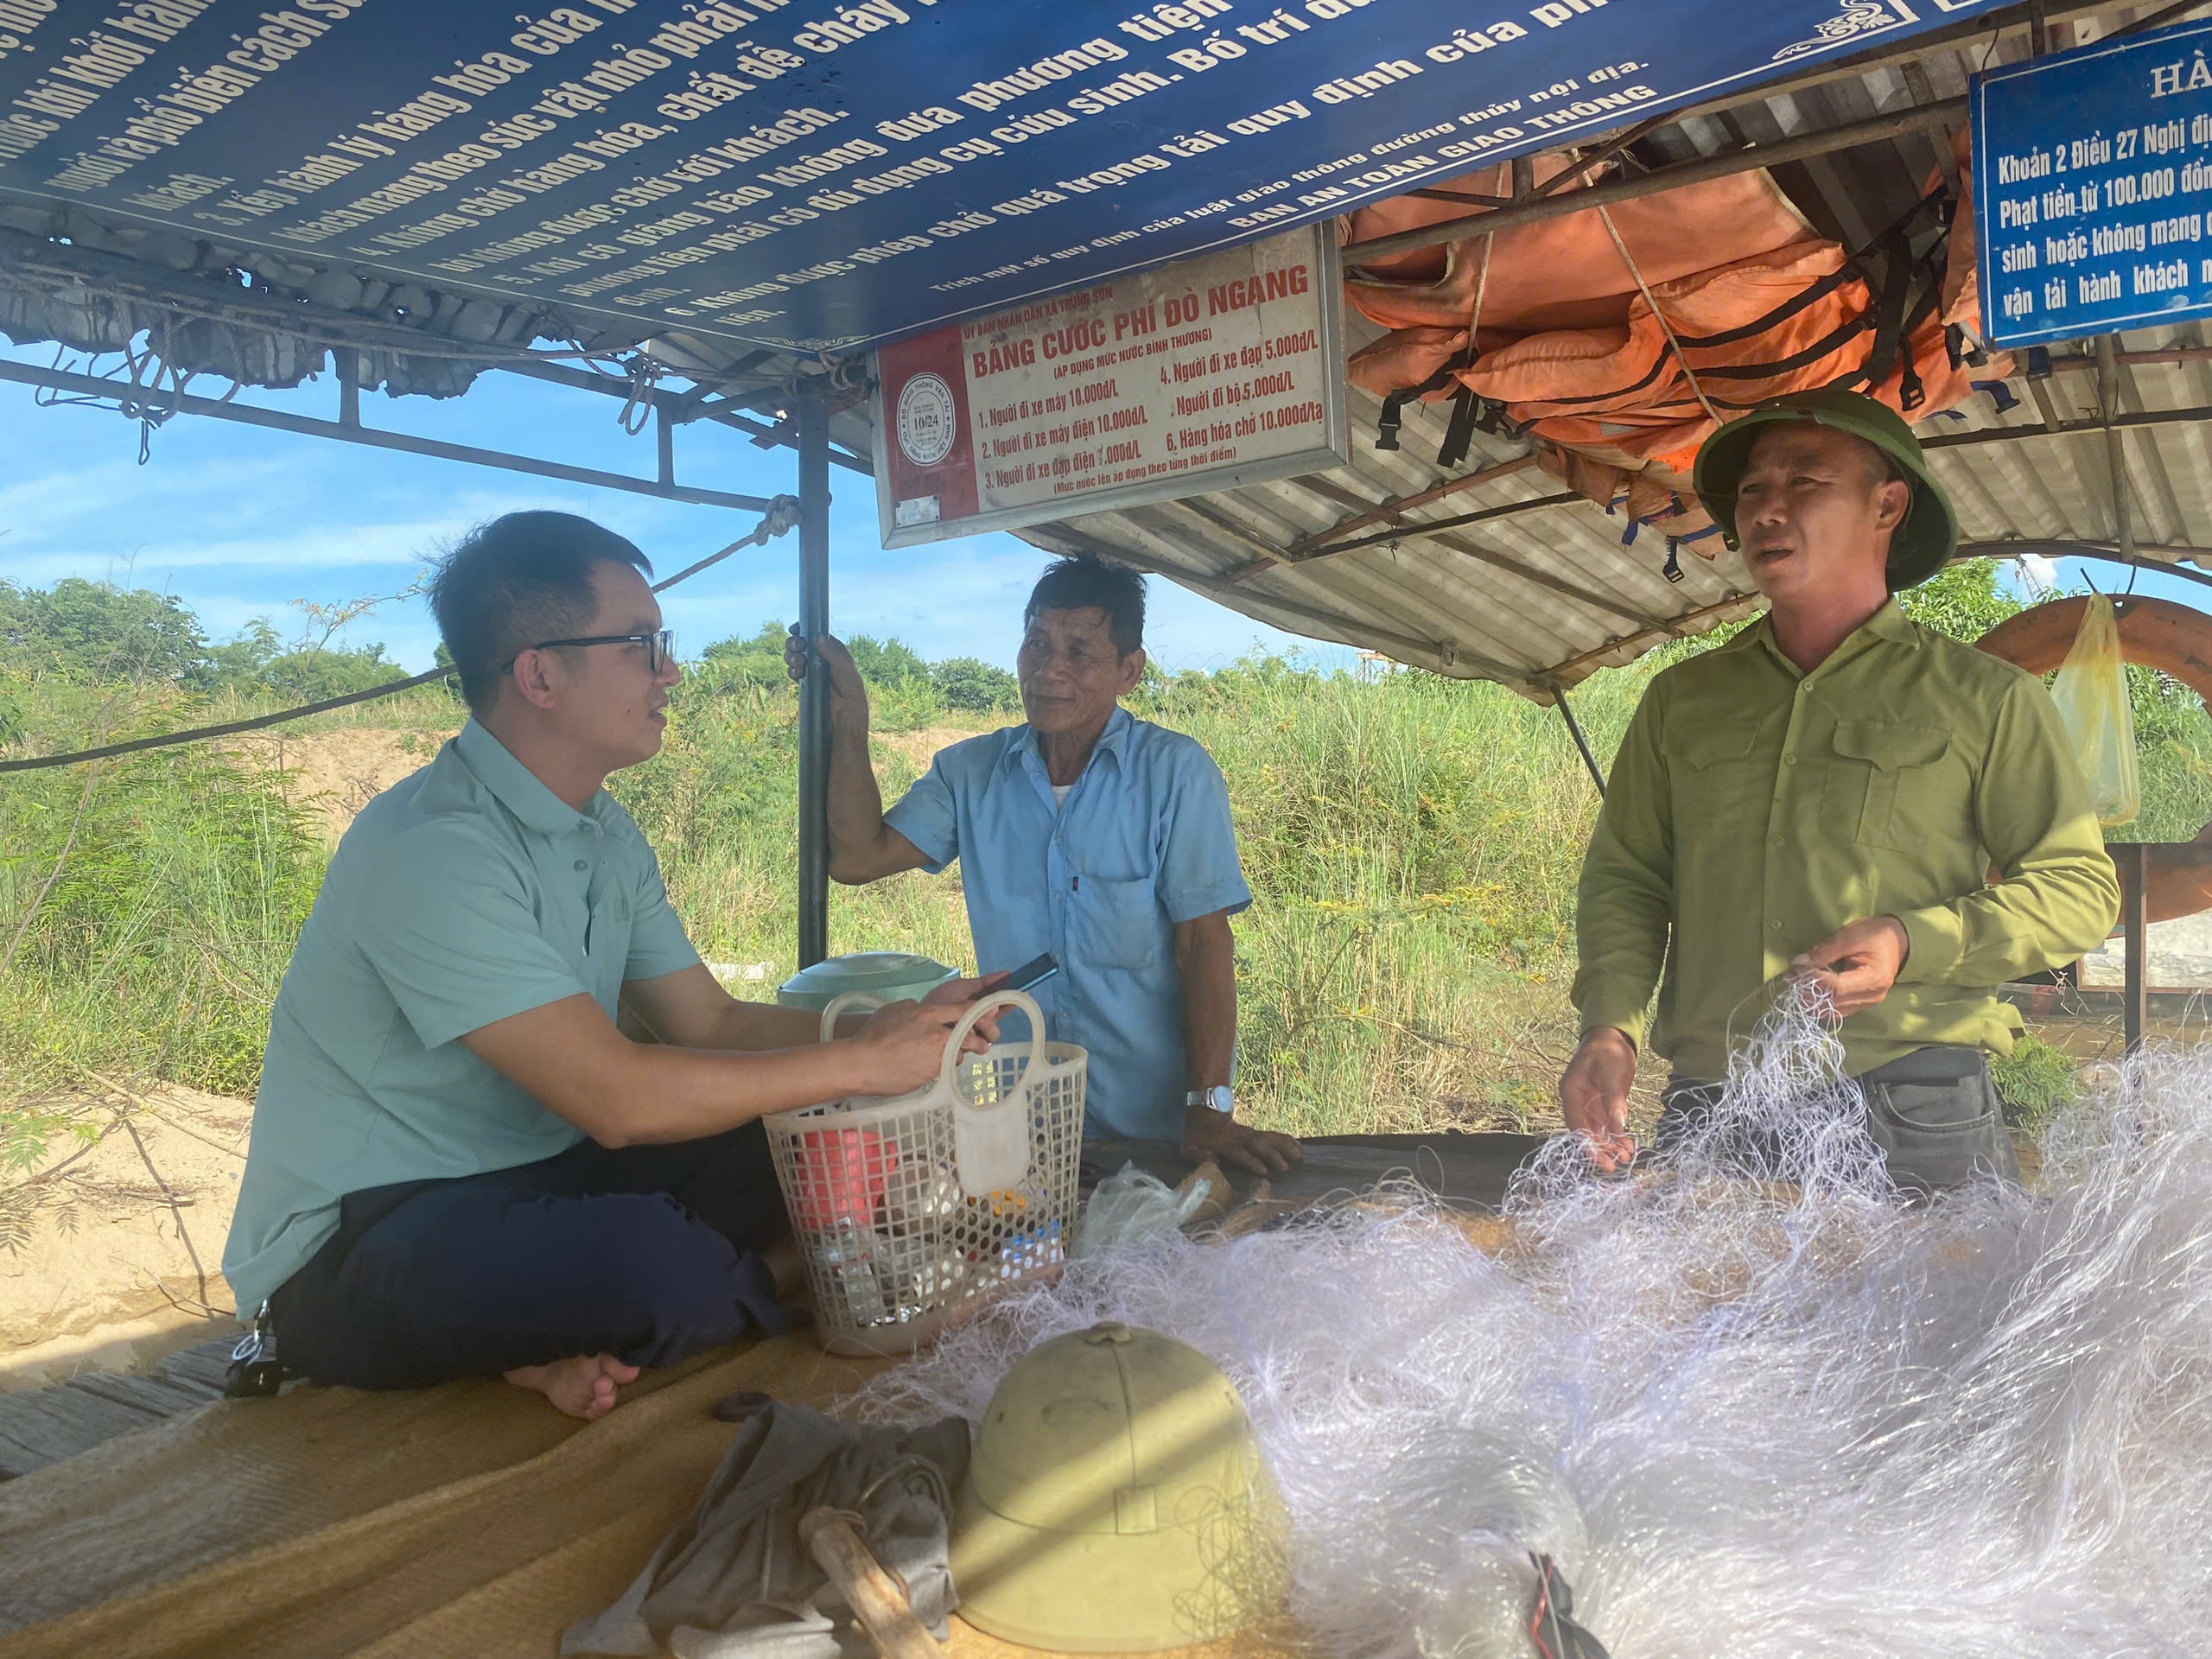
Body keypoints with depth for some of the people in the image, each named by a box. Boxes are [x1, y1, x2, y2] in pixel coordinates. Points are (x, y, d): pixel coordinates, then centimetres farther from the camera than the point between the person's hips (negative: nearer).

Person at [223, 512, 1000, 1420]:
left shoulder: (606, 835, 7)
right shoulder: (432, 849, -25)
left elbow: (711, 1021, 8)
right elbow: (617, 1098, -30)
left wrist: (907, 1030, -6)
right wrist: (861, 1061, -21)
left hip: (522, 1184, 9)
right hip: (352, 1246, -9)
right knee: (658, 1264, -36)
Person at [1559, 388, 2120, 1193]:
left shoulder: (1986, 697, 8)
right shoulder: (1679, 701, 15)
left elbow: (2080, 887, 6)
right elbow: (1625, 876, 12)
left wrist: (1914, 944, -11)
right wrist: (1608, 1026, -5)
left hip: (1917, 1116, -2)